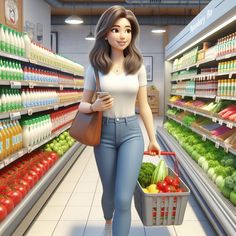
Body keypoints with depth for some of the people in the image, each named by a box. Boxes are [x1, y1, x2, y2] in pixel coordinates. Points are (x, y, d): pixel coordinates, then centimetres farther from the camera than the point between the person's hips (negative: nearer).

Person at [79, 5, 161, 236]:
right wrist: (95, 106, -20)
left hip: (131, 133, 0)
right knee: (109, 192, 18)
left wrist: (153, 139, 9)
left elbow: (144, 106, 5)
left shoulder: (138, 66, -1)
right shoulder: (95, 66, -3)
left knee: (123, 199, -10)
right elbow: (82, 105, 3)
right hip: (104, 133, 1)